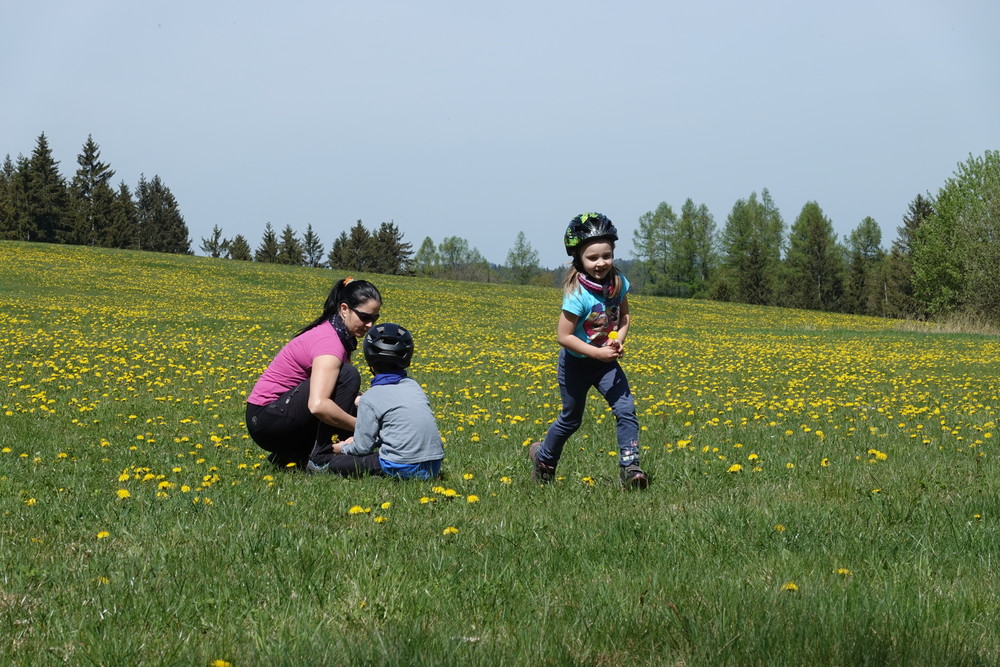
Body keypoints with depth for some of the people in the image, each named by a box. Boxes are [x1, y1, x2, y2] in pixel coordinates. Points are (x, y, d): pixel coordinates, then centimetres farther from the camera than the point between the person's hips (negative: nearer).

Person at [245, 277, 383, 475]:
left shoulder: (341, 335, 8)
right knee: (347, 375, -22)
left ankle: (291, 455, 6)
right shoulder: (328, 342, -22)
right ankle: (322, 457, -16)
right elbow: (318, 405, -36)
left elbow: (346, 397, 11)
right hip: (267, 419, -10)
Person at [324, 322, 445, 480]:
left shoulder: (369, 399, -4)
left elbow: (363, 448, 0)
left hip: (403, 469, -6)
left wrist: (343, 448, 22)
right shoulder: (413, 385, 14)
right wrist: (360, 439, 25)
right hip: (434, 467, 6)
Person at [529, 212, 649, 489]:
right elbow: (564, 336, -26)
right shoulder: (578, 295, -28)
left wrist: (618, 341, -14)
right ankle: (543, 459, 39)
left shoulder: (618, 283, -10)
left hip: (606, 362, 4)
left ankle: (629, 467, -9)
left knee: (626, 409, -13)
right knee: (571, 419, 13)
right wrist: (597, 353, -30)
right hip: (577, 364, -4)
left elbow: (624, 316, 5)